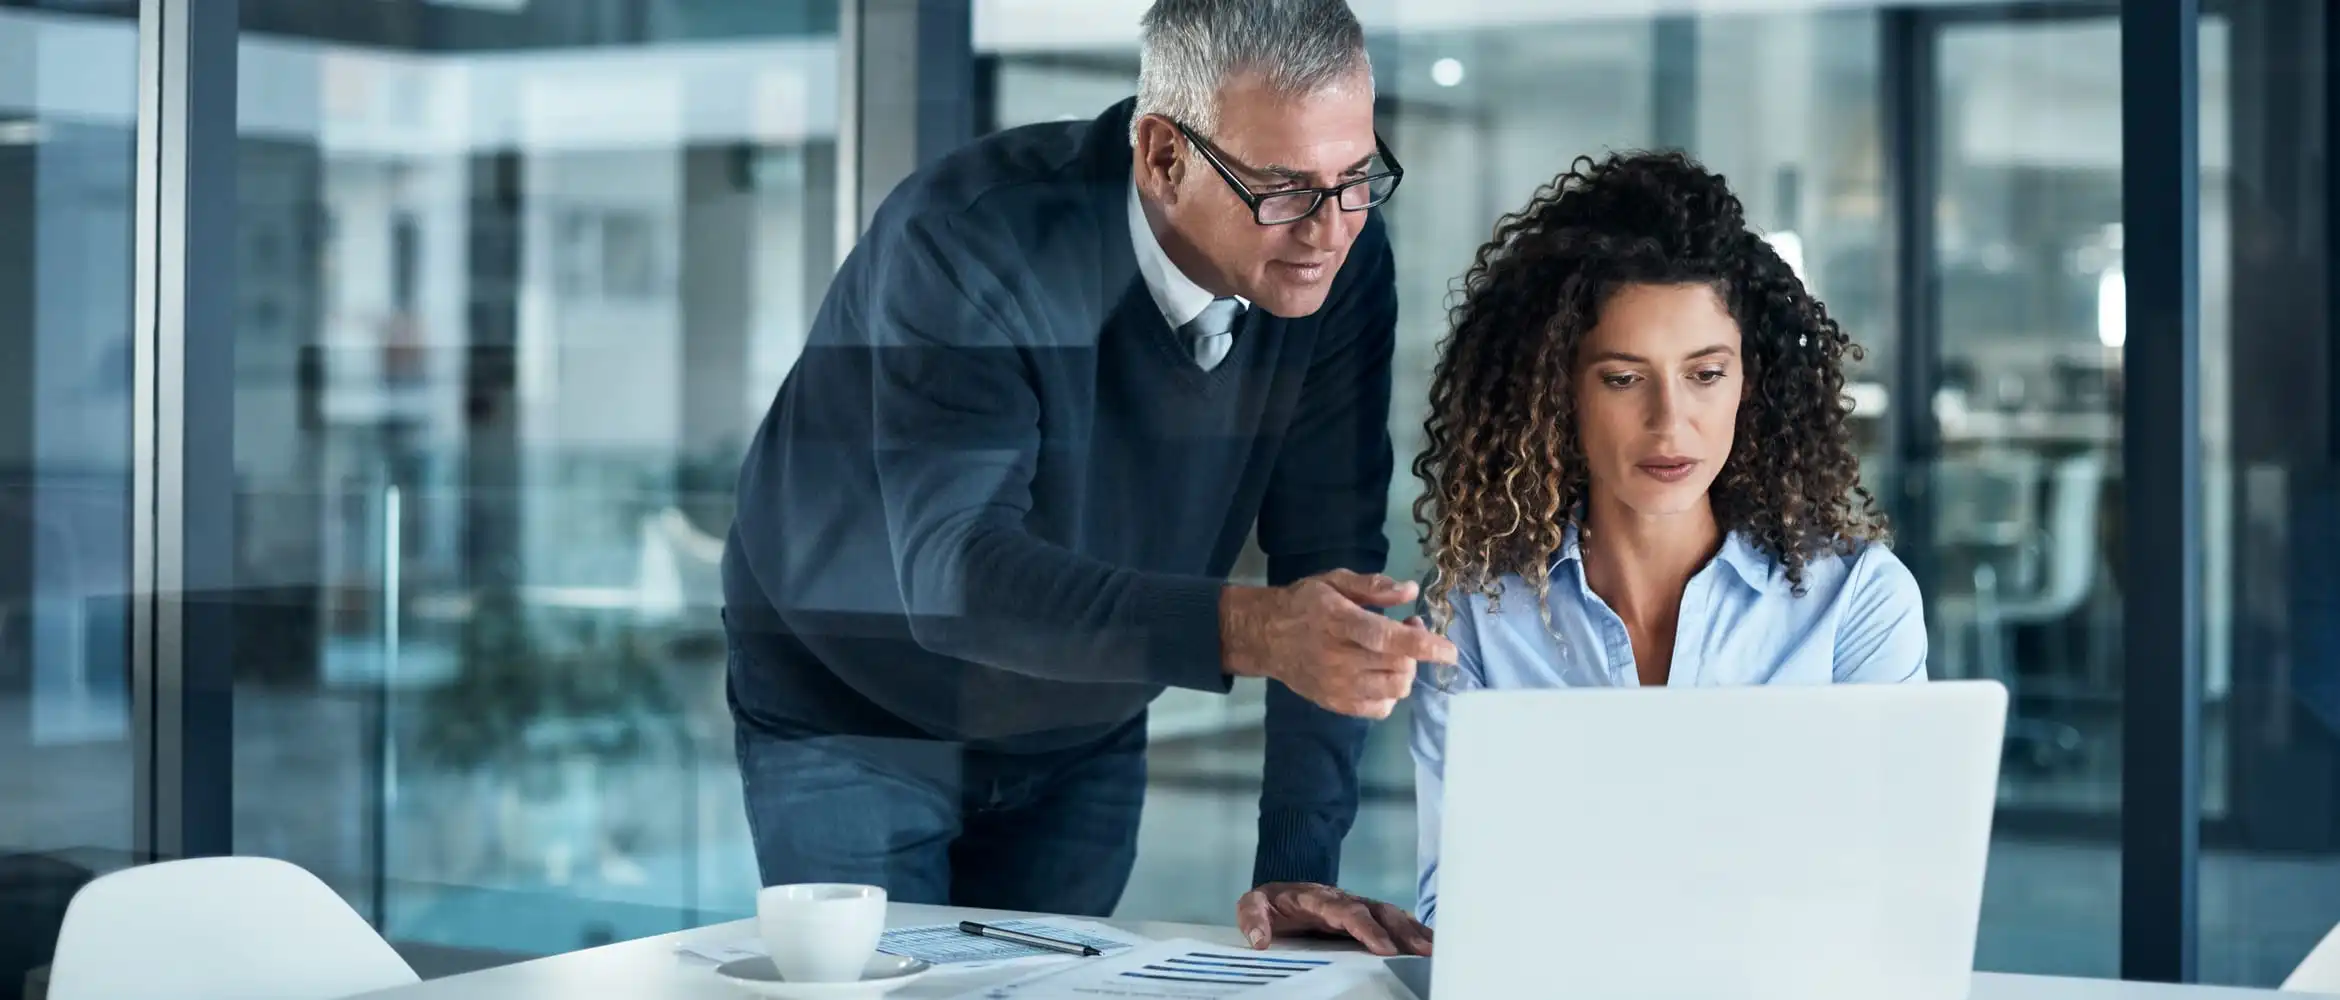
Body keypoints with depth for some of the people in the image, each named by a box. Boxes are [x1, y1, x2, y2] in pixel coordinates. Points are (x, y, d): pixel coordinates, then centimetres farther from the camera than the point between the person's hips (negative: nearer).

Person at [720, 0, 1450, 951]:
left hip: (1085, 735, 4)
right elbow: (954, 574, -42)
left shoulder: (1343, 265, -17)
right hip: (855, 720, -4)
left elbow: (1327, 563, -16)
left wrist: (1296, 871, -23)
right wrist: (1248, 629, -56)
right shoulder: (966, 241, -32)